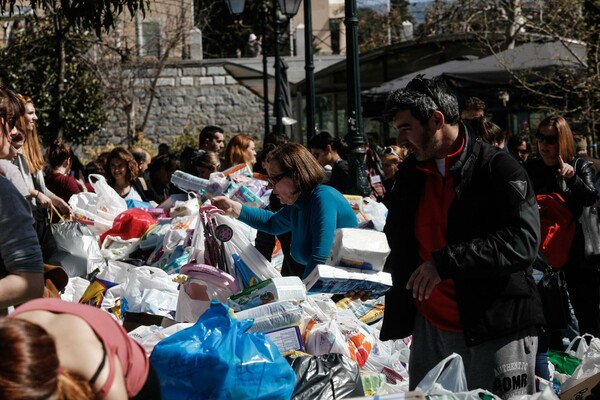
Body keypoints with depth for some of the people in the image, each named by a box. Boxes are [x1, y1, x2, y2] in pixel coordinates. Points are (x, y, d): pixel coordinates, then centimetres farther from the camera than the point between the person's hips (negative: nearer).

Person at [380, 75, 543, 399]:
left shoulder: (499, 169, -8)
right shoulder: (409, 175, 14)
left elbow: (523, 241, -20)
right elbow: (398, 246, 27)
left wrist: (445, 262, -25)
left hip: (496, 332, -6)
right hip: (430, 330, 6)